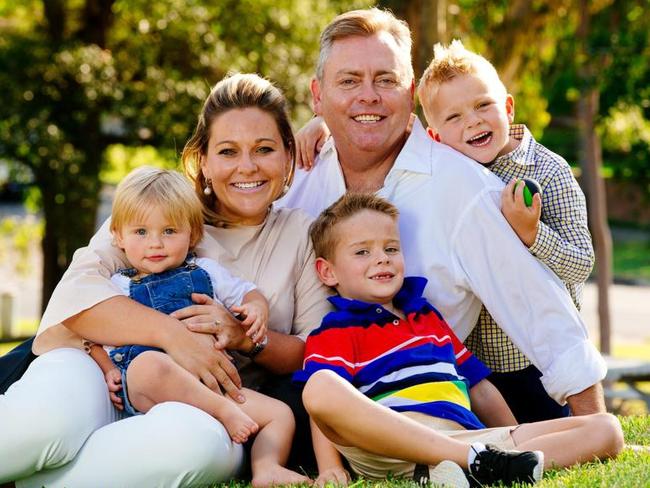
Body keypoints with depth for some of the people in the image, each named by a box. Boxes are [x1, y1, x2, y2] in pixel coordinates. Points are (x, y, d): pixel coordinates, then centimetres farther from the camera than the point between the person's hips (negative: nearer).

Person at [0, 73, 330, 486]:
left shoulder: (303, 236, 14)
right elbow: (77, 289, -6)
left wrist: (246, 338, -11)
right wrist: (171, 333, -21)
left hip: (203, 412, 2)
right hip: (112, 382, -1)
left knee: (201, 439, -39)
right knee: (54, 412, -40)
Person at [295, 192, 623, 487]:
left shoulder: (430, 318, 34)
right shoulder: (335, 334, 14)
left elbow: (480, 390, 34)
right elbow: (320, 400, -3)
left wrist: (516, 446, 27)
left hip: (468, 436, 6)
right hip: (388, 446, -6)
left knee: (605, 428, -7)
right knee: (321, 387, -36)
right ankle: (473, 459, -39)